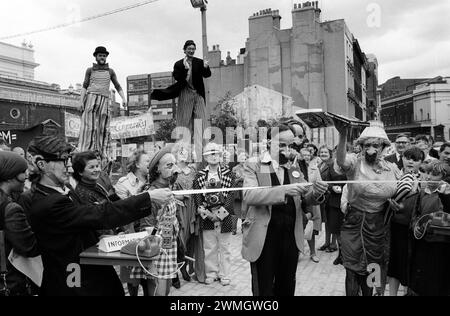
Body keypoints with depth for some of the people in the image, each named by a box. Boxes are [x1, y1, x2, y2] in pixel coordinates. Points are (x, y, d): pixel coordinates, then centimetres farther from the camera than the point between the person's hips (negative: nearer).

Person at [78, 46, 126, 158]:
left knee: (103, 128, -4)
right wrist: (81, 101, -4)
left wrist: (124, 98, -3)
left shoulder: (110, 71, 16)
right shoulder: (90, 70, 13)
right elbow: (84, 86, 7)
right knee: (89, 126, -11)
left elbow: (118, 87, 12)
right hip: (91, 99, -2)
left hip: (104, 100, 2)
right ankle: (85, 152, -15)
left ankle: (102, 152, -4)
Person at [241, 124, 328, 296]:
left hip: (291, 236, 5)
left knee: (287, 288, 17)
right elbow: (248, 196, -19)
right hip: (263, 238, -4)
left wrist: (316, 193, -15)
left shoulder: (294, 168, 11)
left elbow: (307, 198, 9)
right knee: (264, 290, 7)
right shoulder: (254, 165, -4)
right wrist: (284, 190, -30)